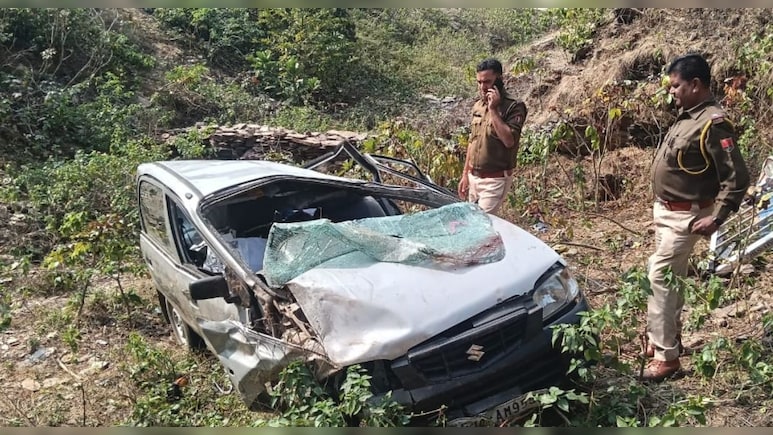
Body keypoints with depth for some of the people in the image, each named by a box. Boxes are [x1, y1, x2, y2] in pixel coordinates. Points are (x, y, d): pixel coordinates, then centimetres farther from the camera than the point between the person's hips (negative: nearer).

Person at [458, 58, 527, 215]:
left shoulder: (514, 107, -12)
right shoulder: (477, 106, 9)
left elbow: (509, 141, -25)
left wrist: (493, 109, -22)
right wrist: (465, 174, 15)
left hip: (495, 180, -7)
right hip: (473, 177, 7)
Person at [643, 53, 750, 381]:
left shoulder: (713, 124, -21)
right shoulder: (686, 115, 7)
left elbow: (737, 178, -22)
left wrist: (715, 219, -22)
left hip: (685, 216, -9)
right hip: (665, 211, 9)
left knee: (658, 277, -10)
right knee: (672, 277, 18)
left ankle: (666, 356, -1)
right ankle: (669, 337, 32)